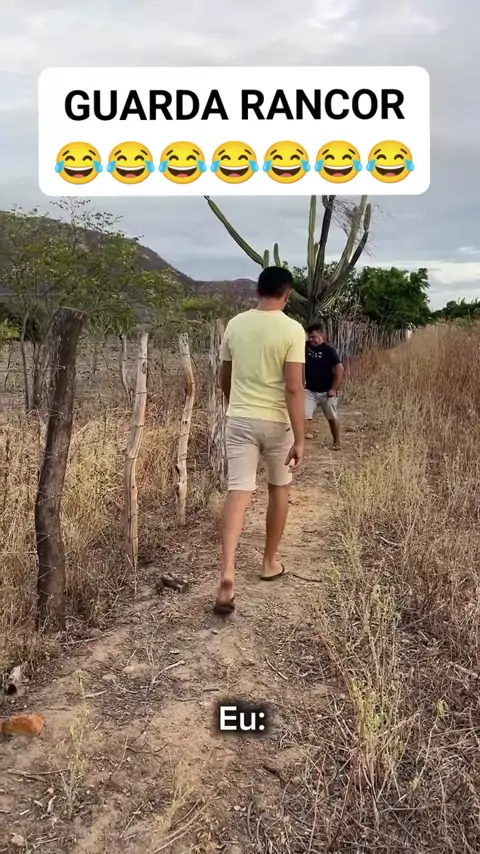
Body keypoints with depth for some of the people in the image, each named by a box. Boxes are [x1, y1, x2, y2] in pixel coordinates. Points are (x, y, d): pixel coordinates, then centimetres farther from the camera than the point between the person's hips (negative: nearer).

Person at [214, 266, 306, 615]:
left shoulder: (235, 325, 4)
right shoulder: (292, 329, -11)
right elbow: (294, 387, -17)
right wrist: (300, 439, -16)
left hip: (239, 419, 3)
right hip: (277, 421, -2)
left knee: (239, 492, -2)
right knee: (279, 488, 18)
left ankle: (228, 573, -16)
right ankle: (270, 562, 29)